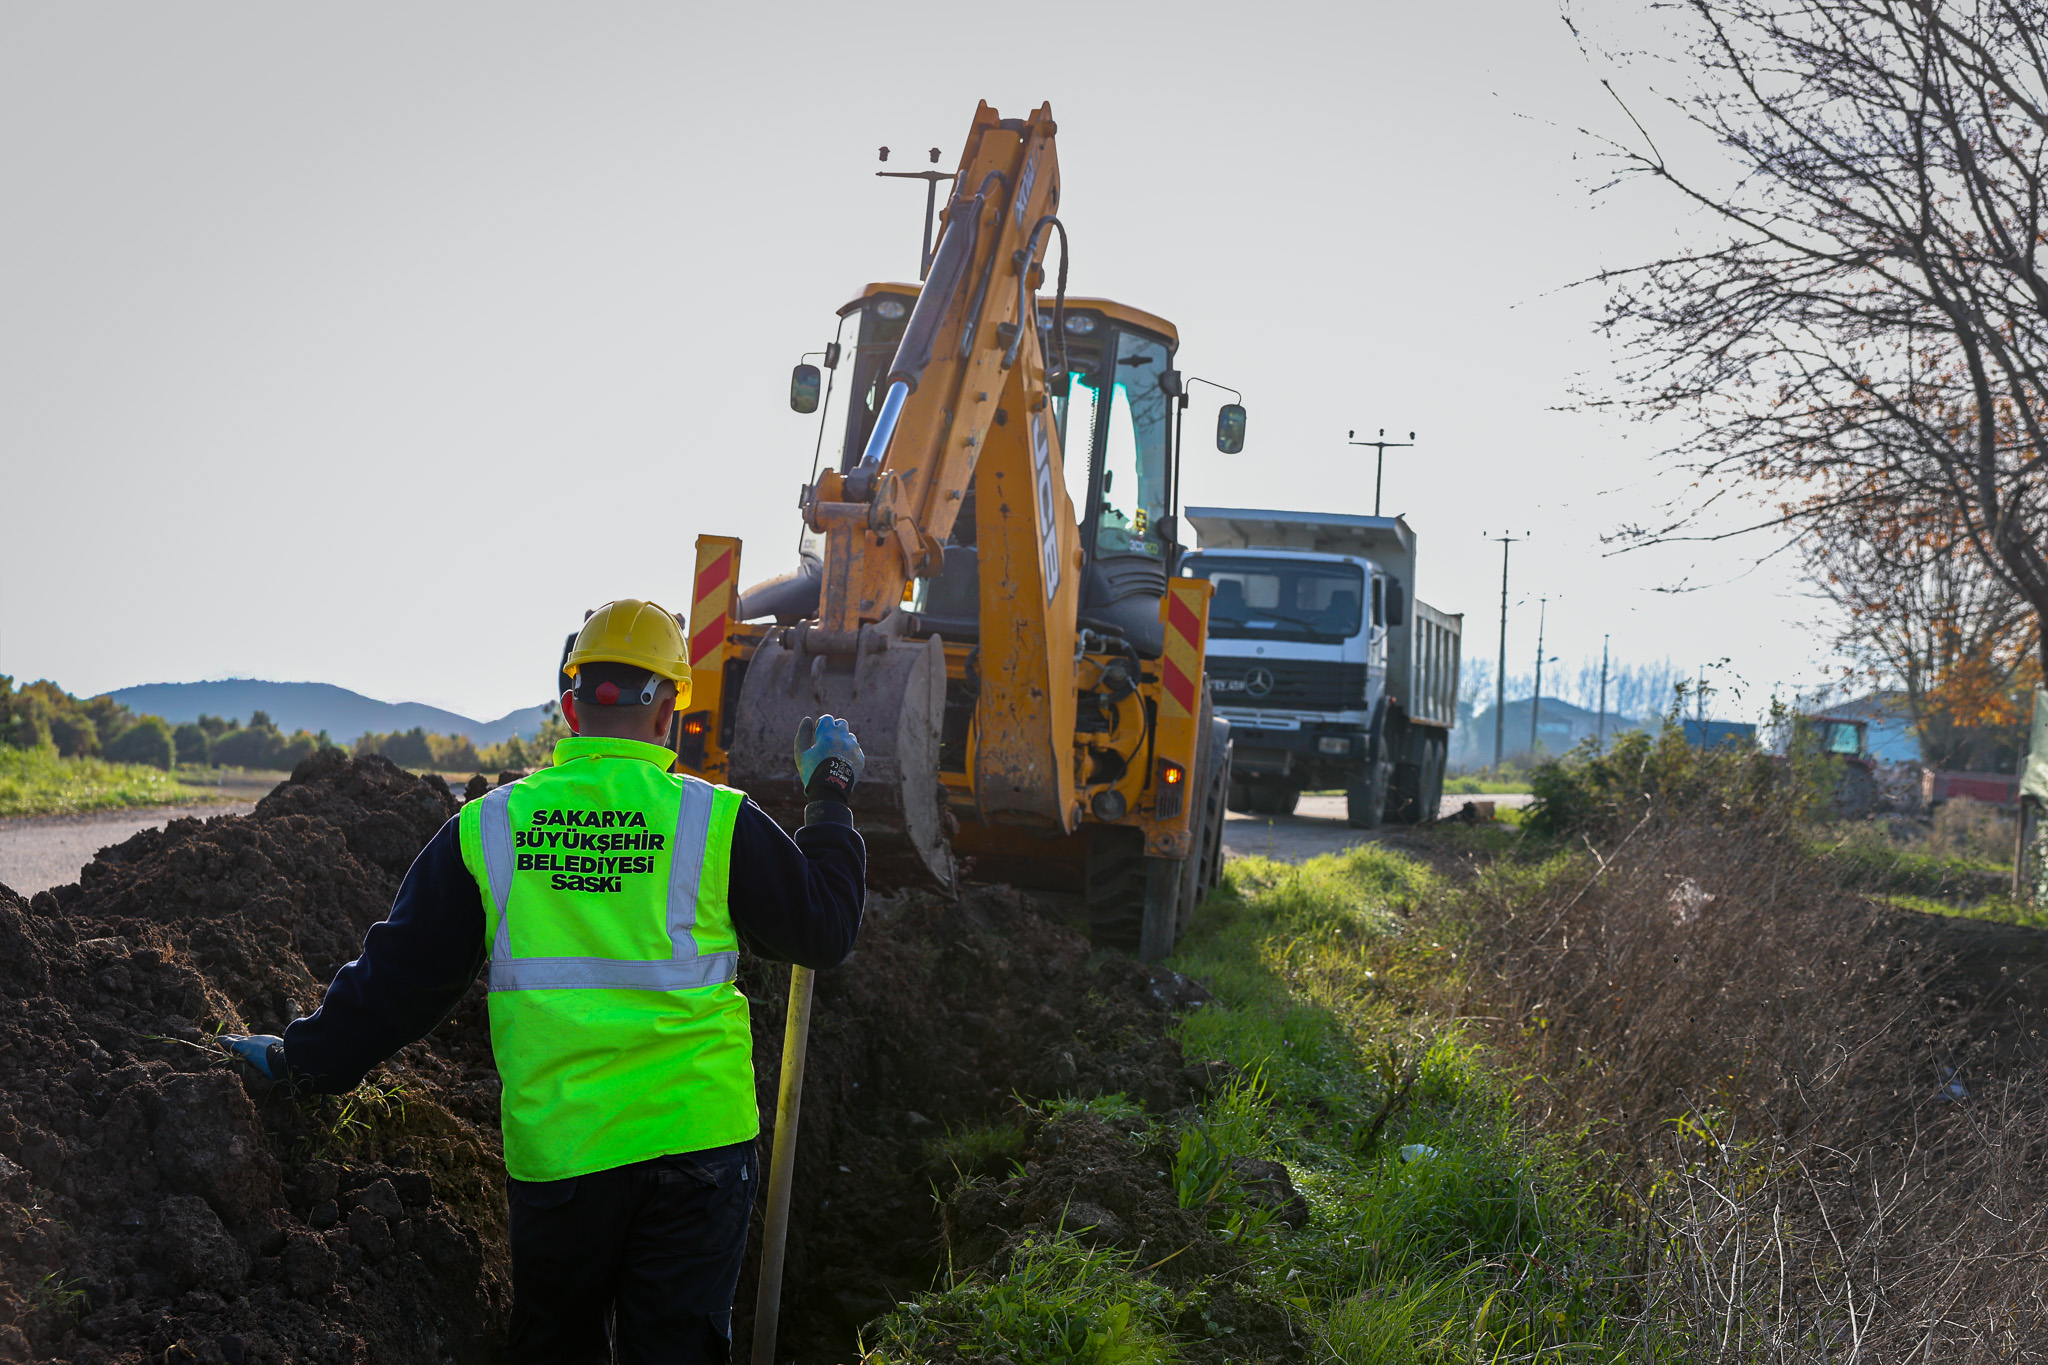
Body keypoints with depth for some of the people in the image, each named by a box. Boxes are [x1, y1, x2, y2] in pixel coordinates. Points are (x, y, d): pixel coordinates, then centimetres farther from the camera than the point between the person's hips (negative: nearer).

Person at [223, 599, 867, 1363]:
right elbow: (825, 932, 6)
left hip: (554, 1149, 2)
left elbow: (400, 976, 6)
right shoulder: (719, 825, -5)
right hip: (696, 1131, -1)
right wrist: (829, 798, 18)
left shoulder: (487, 830, 1)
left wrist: (302, 1061, 20)